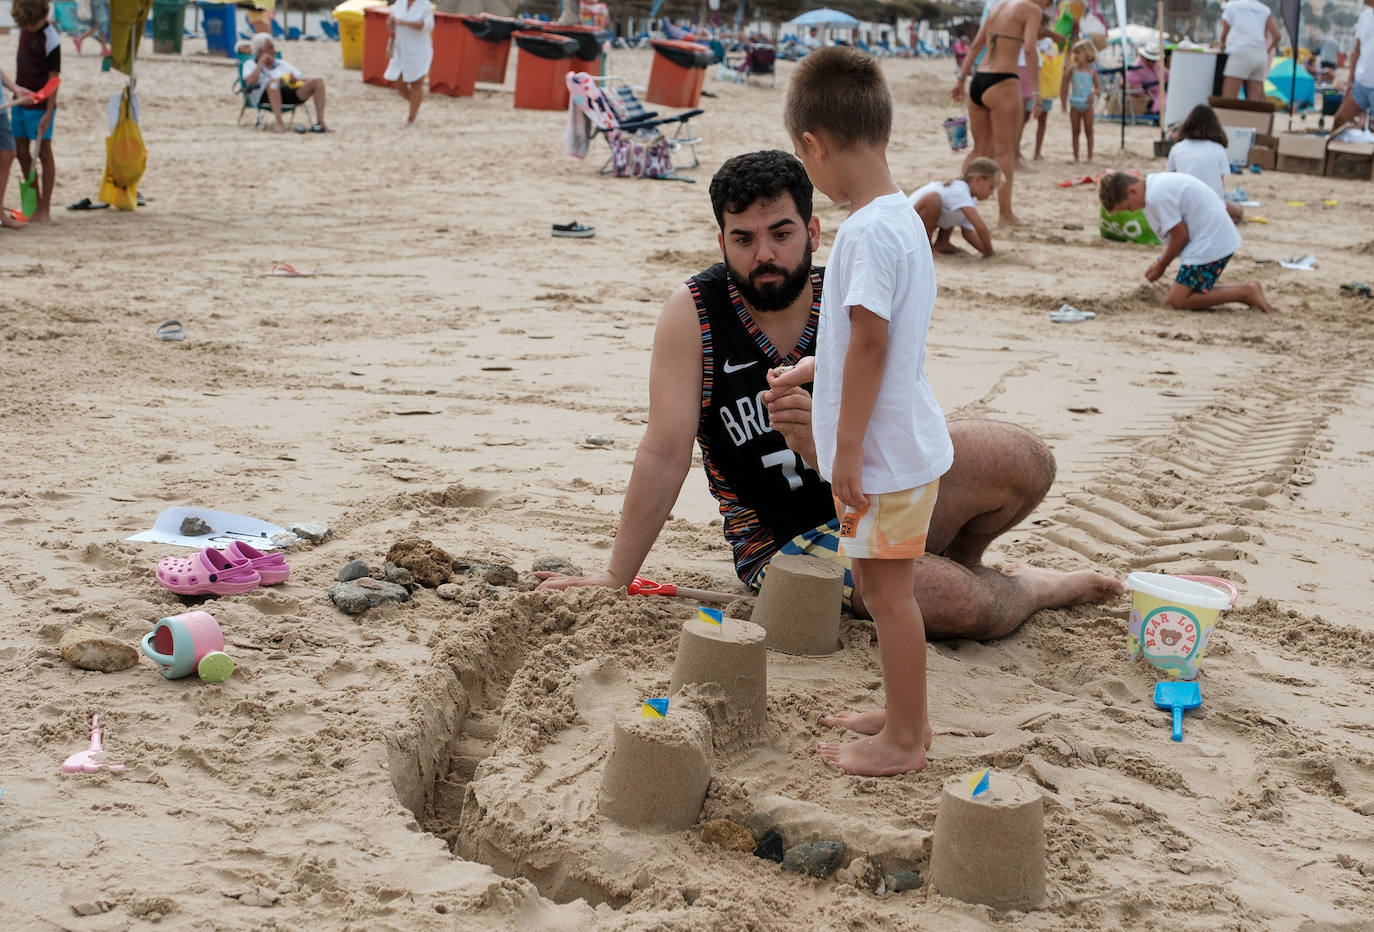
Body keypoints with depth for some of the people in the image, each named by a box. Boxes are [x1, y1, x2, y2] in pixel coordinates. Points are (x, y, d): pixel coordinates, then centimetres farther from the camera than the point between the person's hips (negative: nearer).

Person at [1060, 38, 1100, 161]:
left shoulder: (1092, 70, -1)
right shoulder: (1073, 69, 1)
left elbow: (1098, 87, 0)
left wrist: (1094, 93, -13)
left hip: (1087, 105, -1)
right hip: (1075, 105, 1)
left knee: (1089, 132, 4)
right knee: (1075, 132, 5)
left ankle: (1090, 156, 9)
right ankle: (1075, 156, 10)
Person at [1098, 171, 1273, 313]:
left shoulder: (1157, 196, -19)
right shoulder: (1158, 183, 13)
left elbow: (1180, 235, -15)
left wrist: (1161, 265, -1)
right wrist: (1161, 262, 12)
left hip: (1210, 245, -10)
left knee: (1178, 299, -8)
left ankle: (1246, 293, -9)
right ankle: (1248, 291, 9)